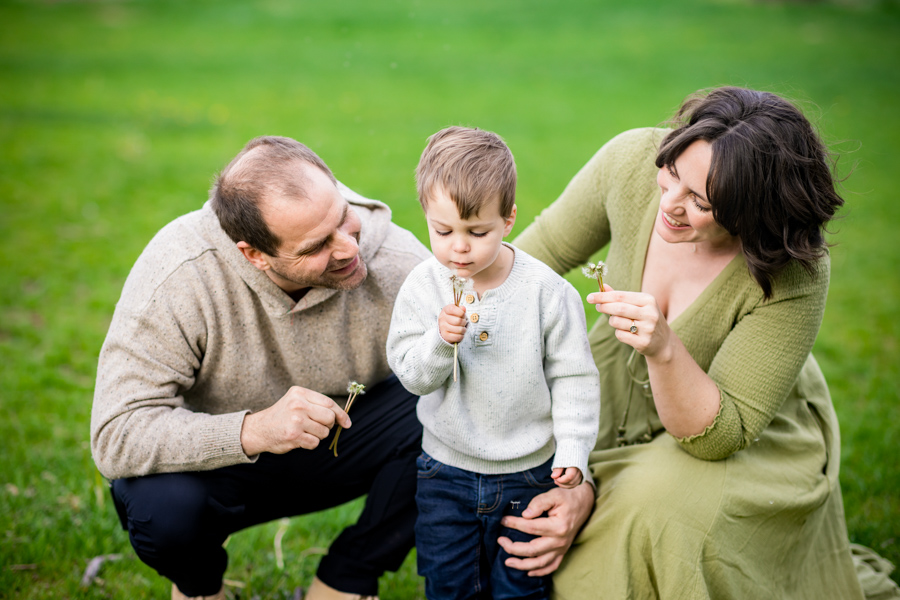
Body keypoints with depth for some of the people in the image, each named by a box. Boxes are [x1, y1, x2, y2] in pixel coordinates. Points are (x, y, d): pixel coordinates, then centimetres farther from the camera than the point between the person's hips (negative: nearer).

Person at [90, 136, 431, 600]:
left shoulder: (395, 261, -24)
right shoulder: (177, 275, -30)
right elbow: (115, 437, -33)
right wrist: (254, 430, -46)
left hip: (343, 439, 2)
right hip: (220, 462, -2)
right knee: (161, 505, -35)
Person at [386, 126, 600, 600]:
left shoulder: (546, 290, -14)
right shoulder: (422, 287, -9)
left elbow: (573, 378, -6)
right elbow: (411, 374, -11)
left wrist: (572, 451, -12)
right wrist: (440, 341, -30)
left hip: (529, 470, -1)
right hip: (447, 472, 2)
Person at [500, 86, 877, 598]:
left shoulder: (795, 276, -33)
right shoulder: (633, 159, -23)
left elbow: (720, 436, -31)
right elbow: (547, 248, -4)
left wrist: (664, 348, -47)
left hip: (753, 436, -3)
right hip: (617, 397, 4)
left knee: (657, 512, -33)